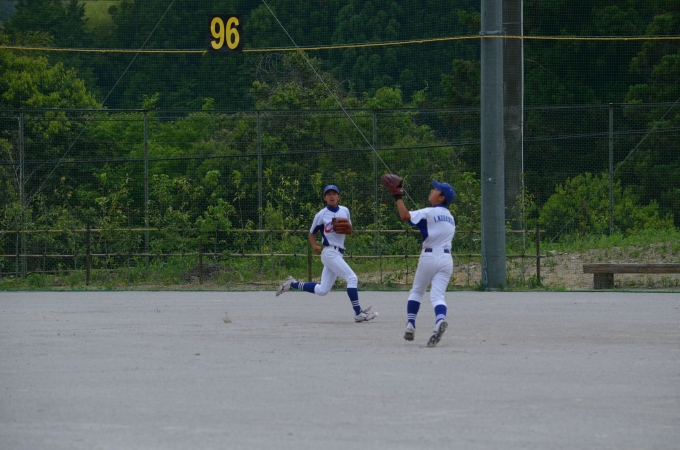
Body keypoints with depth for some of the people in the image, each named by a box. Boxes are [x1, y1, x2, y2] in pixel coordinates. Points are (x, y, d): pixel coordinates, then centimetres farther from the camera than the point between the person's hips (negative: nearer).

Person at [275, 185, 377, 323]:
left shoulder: (345, 211, 11)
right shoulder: (321, 215, -3)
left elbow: (350, 230, 19)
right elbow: (312, 233, 4)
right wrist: (315, 246, -16)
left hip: (338, 254, 7)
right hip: (330, 253, -7)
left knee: (322, 290, 7)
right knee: (352, 278, -17)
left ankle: (292, 284, 22)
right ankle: (358, 313, -15)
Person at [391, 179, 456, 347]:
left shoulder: (429, 212, -6)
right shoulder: (450, 217, 17)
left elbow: (405, 216, -16)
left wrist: (398, 197, -6)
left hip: (429, 256, -4)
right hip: (446, 258, 4)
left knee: (416, 291, 14)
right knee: (438, 295, -6)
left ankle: (410, 324, 7)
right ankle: (440, 320, -34)